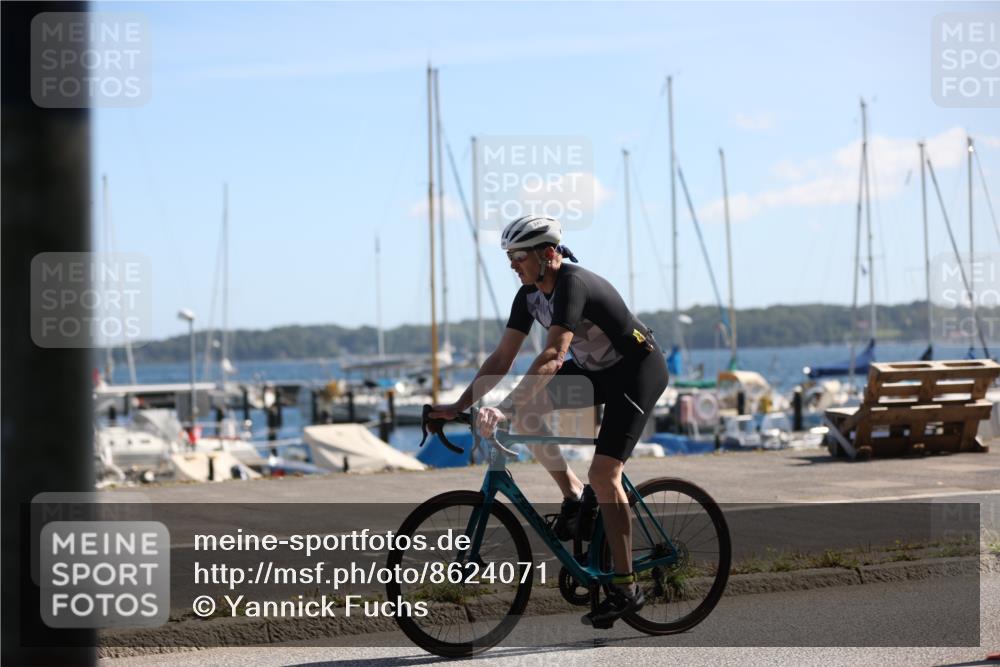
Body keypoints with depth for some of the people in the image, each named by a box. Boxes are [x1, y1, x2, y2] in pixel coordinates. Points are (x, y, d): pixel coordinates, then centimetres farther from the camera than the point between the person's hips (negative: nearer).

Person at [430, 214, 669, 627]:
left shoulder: (573, 284, -29)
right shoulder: (530, 295, -3)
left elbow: (554, 355, -40)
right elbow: (502, 358, -1)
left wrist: (504, 408, -47)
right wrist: (460, 406, -10)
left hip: (637, 369, -9)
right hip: (596, 369, 9)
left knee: (603, 475, -17)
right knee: (526, 413, -7)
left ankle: (626, 588, -12)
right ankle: (572, 496, 8)